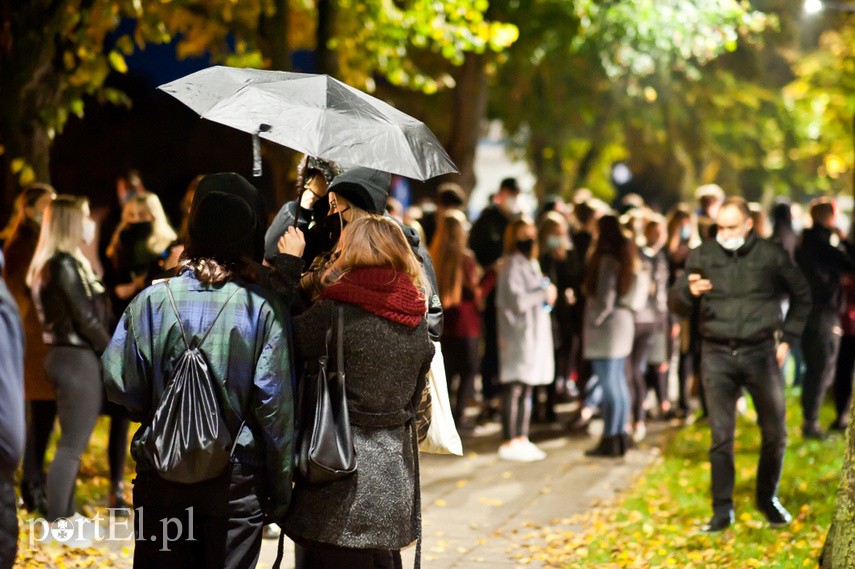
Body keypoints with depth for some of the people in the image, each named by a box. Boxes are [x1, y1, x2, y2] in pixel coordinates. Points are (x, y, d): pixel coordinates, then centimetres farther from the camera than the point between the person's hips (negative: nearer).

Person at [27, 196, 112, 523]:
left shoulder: (50, 264, 14)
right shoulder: (65, 264, -15)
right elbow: (86, 318, -16)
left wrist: (107, 351, 5)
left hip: (67, 355, 10)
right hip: (77, 358, -10)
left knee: (72, 441, 16)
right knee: (73, 443, -7)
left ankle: (66, 514, 23)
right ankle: (56, 523, -6)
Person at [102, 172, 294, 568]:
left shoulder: (152, 300, -4)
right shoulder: (263, 307, -8)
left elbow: (121, 387, -4)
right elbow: (275, 405, -9)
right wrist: (280, 491, 0)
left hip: (160, 476, 2)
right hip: (236, 478, -1)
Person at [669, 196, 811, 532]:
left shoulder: (771, 256, 0)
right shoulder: (702, 256, 1)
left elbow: (802, 296, 14)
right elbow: (675, 304, 3)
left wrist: (787, 338, 6)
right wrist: (689, 292, -20)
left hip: (760, 353, 0)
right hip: (717, 356, 0)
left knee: (775, 433, 7)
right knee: (721, 436, 0)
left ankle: (768, 498, 27)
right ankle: (722, 509, 7)